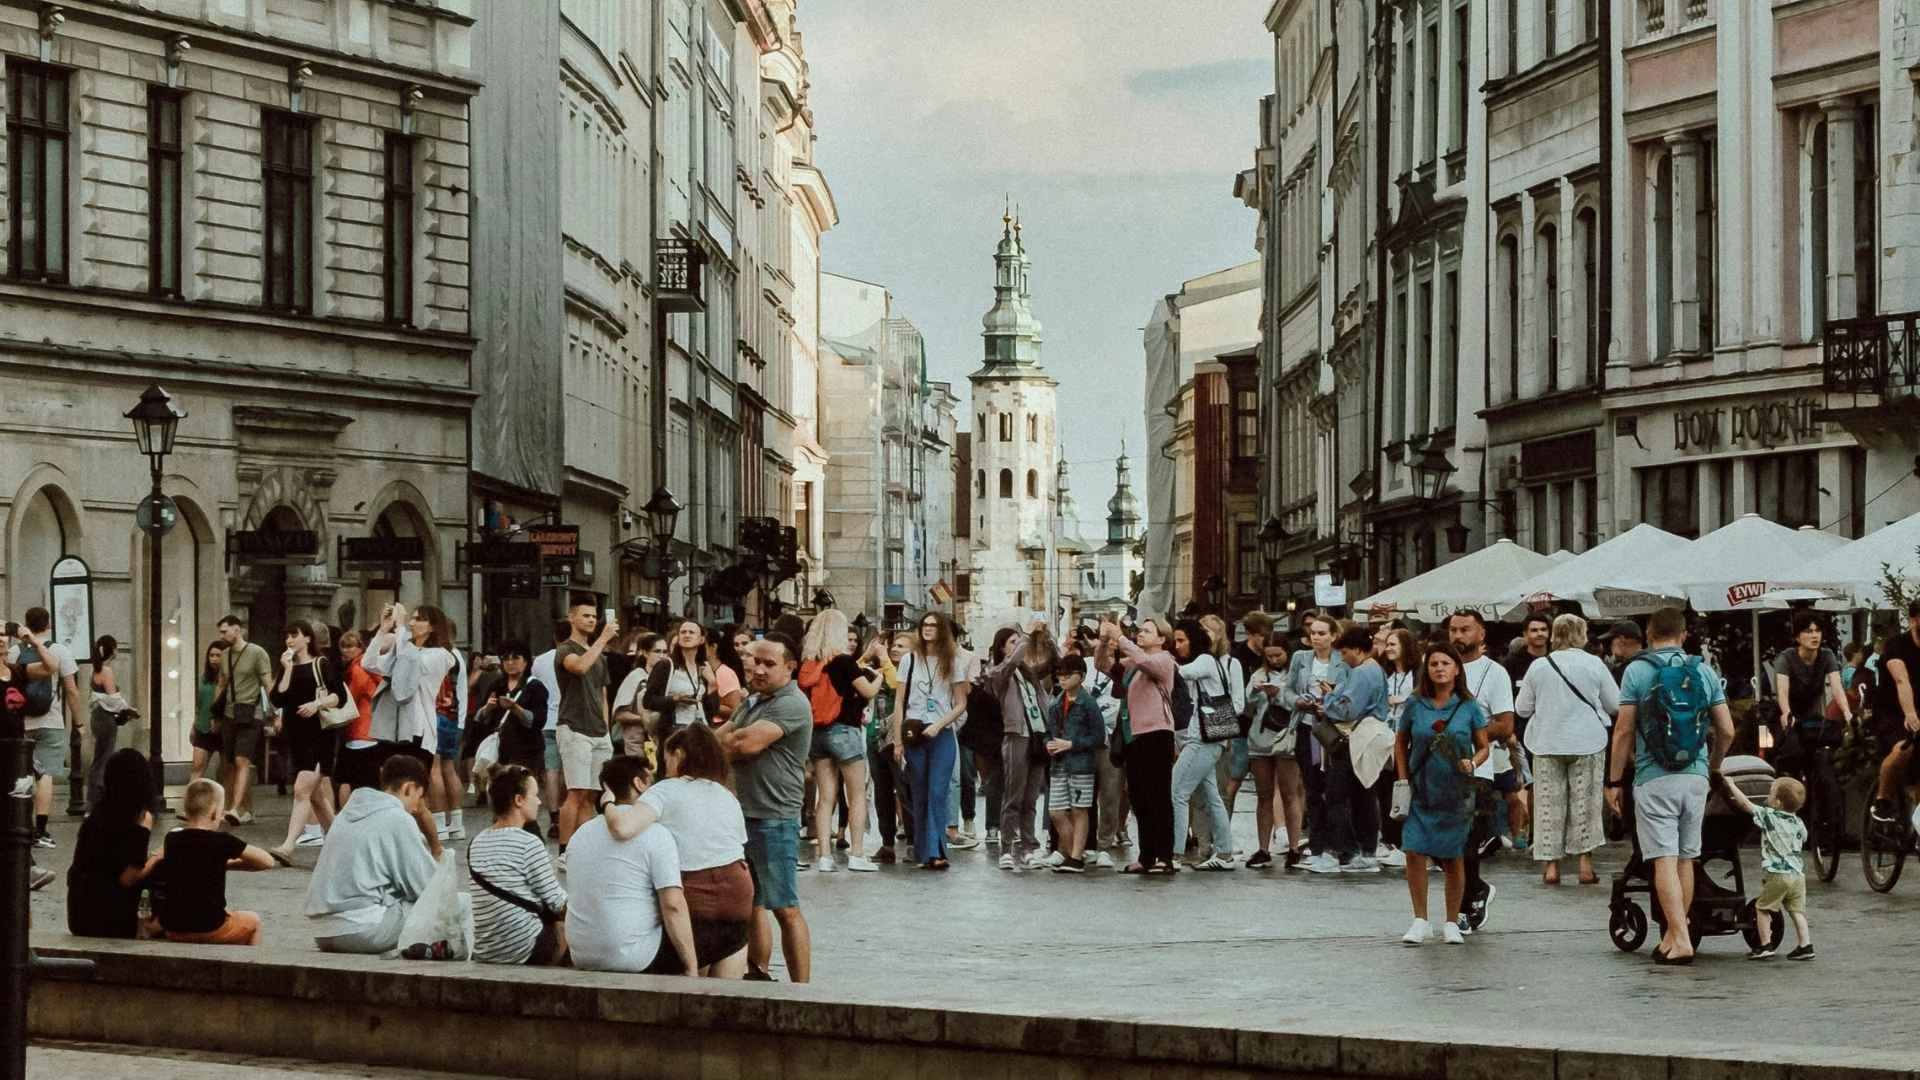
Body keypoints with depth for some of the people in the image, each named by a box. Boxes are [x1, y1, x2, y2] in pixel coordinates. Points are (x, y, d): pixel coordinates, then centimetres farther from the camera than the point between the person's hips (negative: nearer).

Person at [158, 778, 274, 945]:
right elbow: (268, 861, -4)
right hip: (210, 928, -4)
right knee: (253, 920, 25)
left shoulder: (172, 840, 2)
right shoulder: (222, 841, -10)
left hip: (173, 929, 4)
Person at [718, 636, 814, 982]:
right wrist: (734, 742, -7)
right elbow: (720, 737, 15)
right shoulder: (755, 702, 18)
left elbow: (747, 744, -22)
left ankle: (801, 989, -4)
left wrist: (726, 740, -2)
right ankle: (757, 975, 23)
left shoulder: (791, 704, -13)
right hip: (742, 815, 9)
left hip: (774, 820, -9)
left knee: (785, 909, -6)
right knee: (750, 905, 14)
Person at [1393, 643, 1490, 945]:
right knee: (1414, 853, -10)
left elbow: (1483, 748, 6)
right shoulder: (1415, 705, 2)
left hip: (1455, 794, -1)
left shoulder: (1469, 708, -1)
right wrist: (1403, 779, 5)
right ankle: (1420, 921, 2)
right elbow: (1401, 742, 14)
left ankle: (1452, 924, 18)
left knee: (1453, 859, 4)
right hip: (1420, 792, 1)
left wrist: (1472, 763, -14)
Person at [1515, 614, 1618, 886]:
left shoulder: (1538, 667, -2)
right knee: (1585, 802, 6)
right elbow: (1615, 704, 4)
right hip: (1587, 743, -1)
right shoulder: (1594, 665, -4)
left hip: (1547, 744, 1)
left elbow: (1522, 709, 6)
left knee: (1548, 803, 6)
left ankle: (1550, 865, 4)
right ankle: (1585, 863, 6)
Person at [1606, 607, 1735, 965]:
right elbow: (1727, 730, 6)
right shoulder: (1704, 672, 6)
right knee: (1685, 859, 13)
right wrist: (1713, 765, 24)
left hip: (1653, 778, -4)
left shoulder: (1637, 671, -5)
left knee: (1664, 860, -6)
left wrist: (1614, 780, 0)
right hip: (1695, 776, 4)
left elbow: (1624, 730, -7)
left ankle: (1680, 939, -16)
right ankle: (1673, 935, 19)